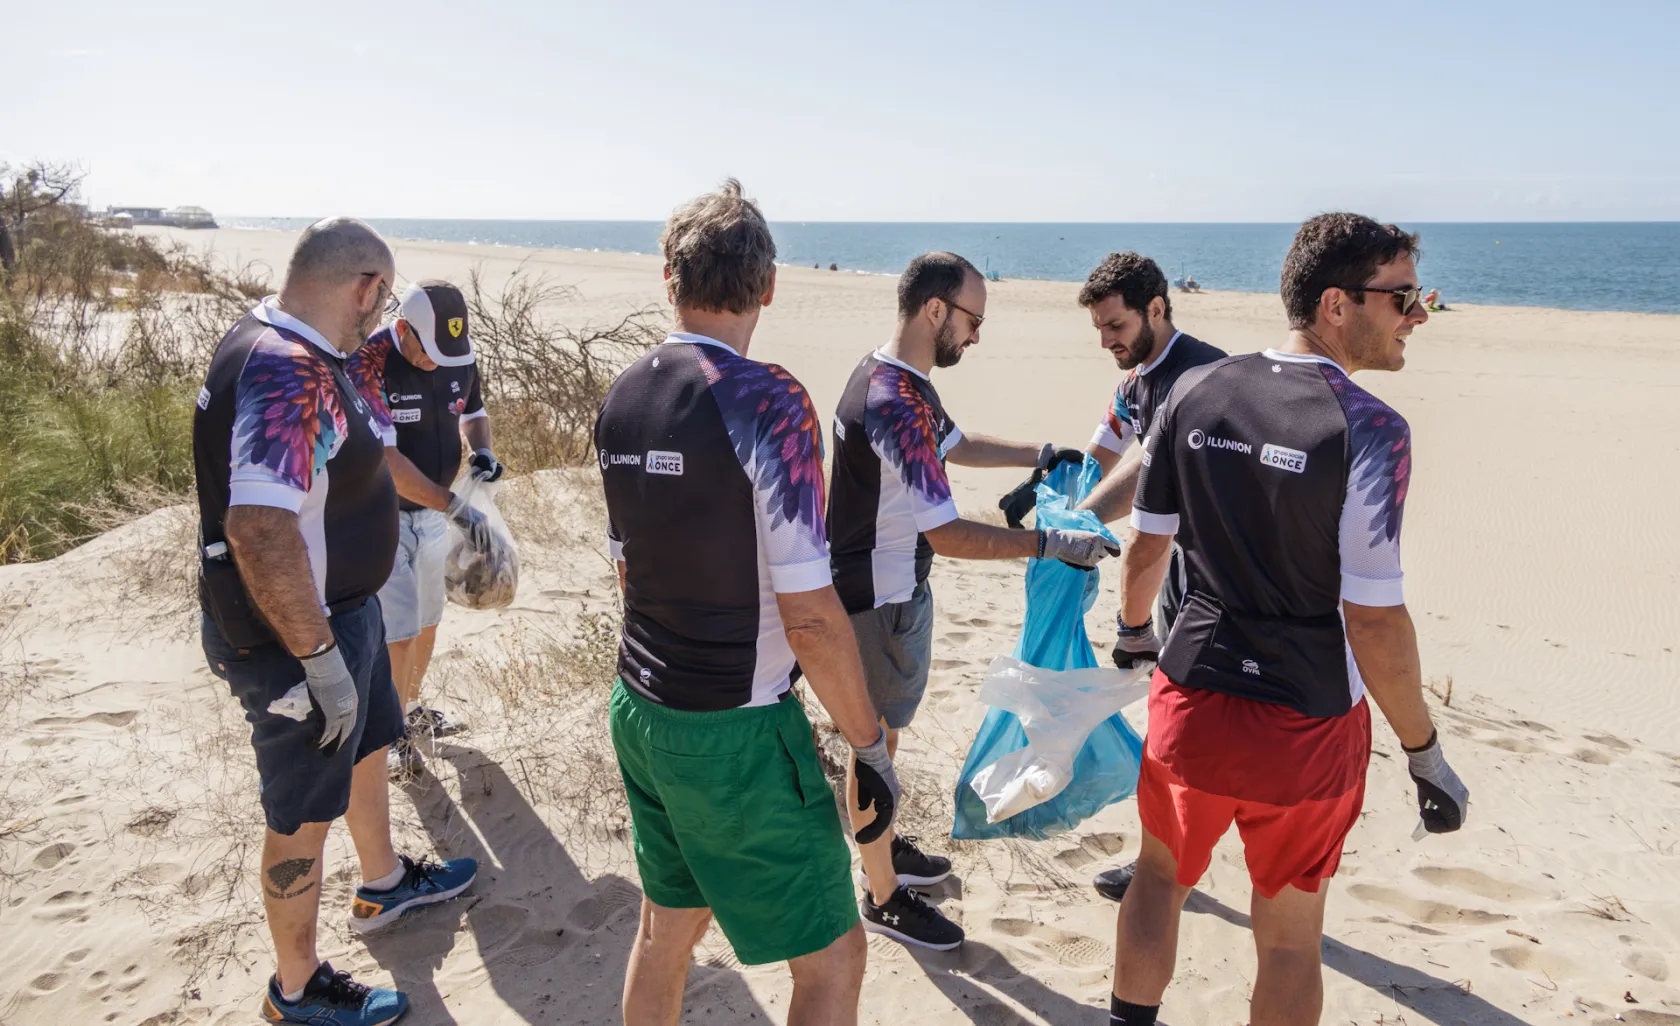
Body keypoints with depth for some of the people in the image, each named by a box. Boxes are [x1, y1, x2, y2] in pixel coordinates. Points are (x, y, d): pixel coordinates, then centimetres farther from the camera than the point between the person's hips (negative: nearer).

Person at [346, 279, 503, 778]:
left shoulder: (461, 354, -5)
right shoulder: (367, 364, -24)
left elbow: (474, 412, 14)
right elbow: (384, 460, -27)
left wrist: (482, 450, -8)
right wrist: (453, 506, -28)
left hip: (433, 513, 6)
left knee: (427, 622, 17)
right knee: (399, 633, -3)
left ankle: (412, 707, 39)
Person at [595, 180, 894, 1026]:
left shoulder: (622, 397, 2)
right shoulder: (768, 402, -20)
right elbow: (809, 615, -21)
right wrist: (871, 747, -9)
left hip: (639, 707, 7)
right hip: (735, 732, -7)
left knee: (667, 926, 23)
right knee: (832, 955, 9)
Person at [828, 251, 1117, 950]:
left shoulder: (897, 380, 5)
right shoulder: (895, 405, -29)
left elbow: (953, 444, 24)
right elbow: (947, 534, -31)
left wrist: (1039, 454, 18)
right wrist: (1051, 544, -26)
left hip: (895, 589, 10)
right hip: (878, 603, -10)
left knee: (881, 734, 23)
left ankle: (885, 849, 42)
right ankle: (884, 898, 22)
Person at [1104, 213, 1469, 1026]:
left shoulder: (1195, 391, -4)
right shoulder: (1369, 429, -18)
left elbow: (1144, 548, 3)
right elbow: (1374, 618, -19)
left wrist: (1132, 635, 22)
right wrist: (1425, 753, -7)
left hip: (1192, 697, 4)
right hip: (1308, 724, -3)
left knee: (1161, 874, 26)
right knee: (1290, 937, 17)